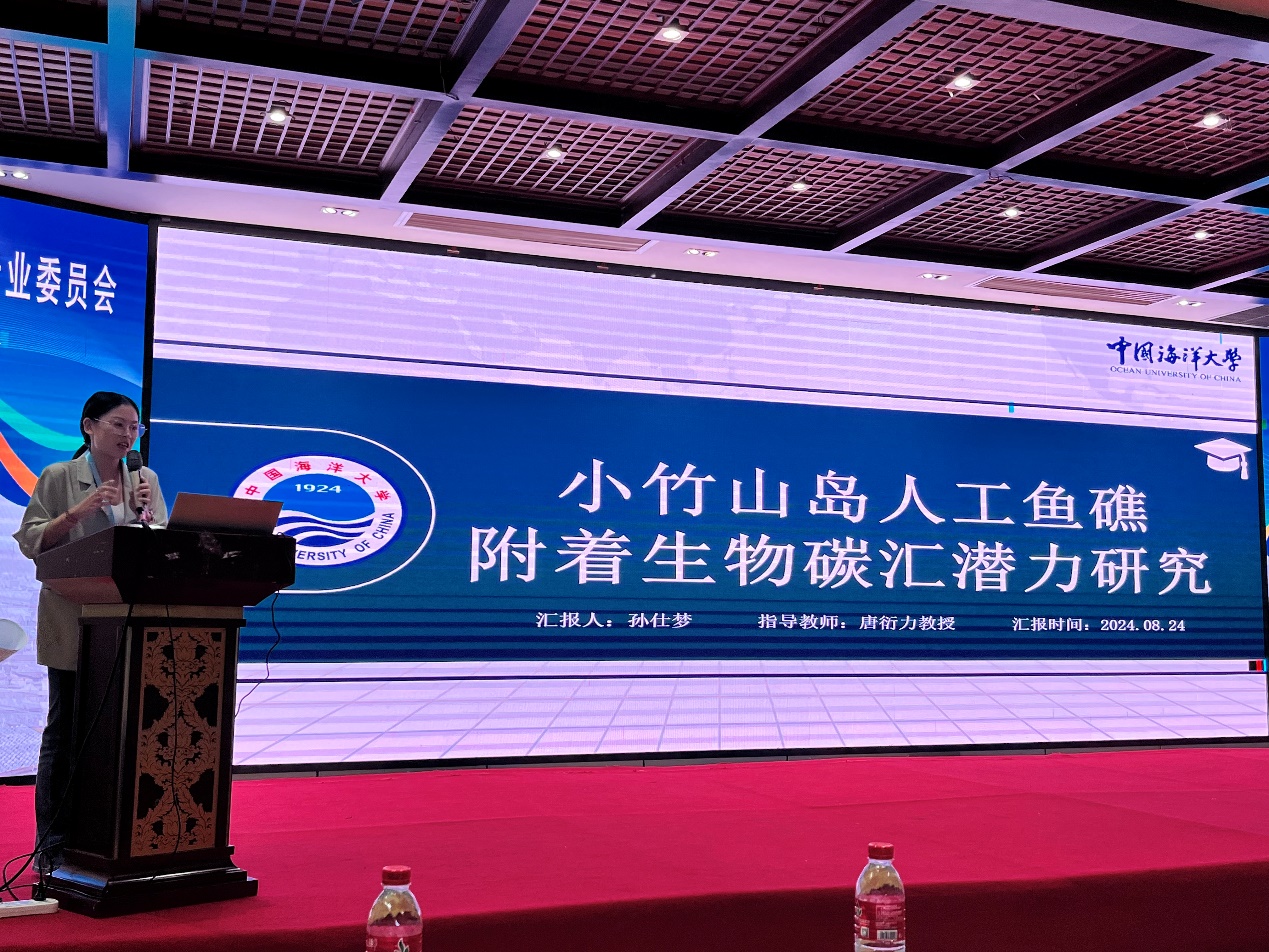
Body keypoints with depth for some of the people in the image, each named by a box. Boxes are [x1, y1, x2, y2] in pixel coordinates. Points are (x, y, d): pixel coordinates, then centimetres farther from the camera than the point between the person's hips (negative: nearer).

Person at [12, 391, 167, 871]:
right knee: (65, 731, 1)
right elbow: (30, 541, -3)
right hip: (74, 624, -3)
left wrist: (144, 514, -10)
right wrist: (76, 512, -16)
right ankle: (52, 845, 9)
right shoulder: (58, 478, 0)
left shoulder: (146, 479, 11)